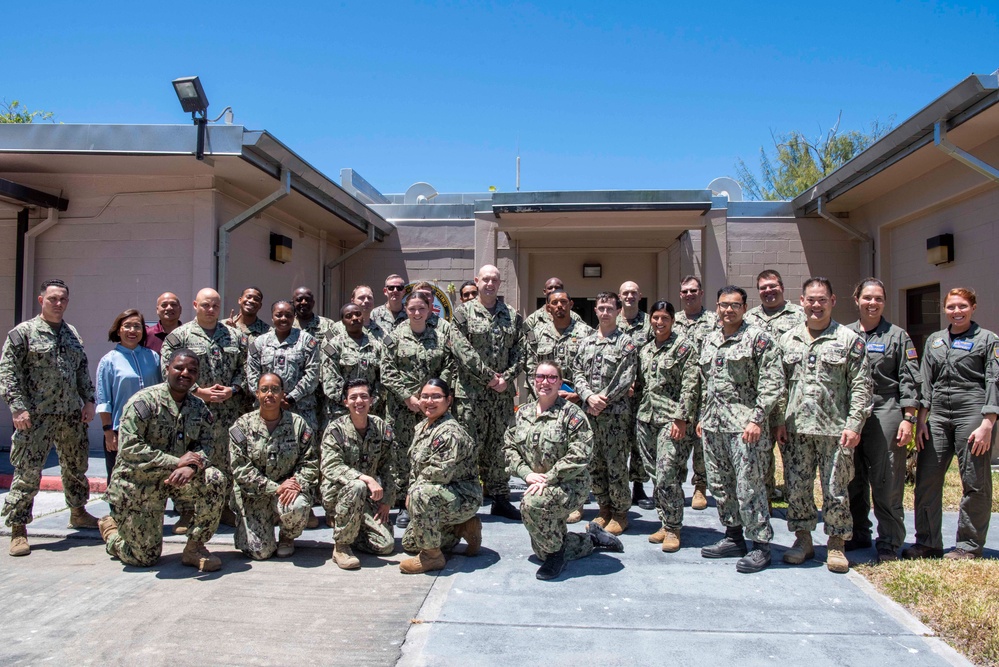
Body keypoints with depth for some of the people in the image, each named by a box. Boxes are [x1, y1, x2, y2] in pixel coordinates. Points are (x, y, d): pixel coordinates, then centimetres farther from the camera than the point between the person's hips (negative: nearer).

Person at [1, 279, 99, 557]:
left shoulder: (72, 333, 14)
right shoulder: (23, 332, -4)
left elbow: (83, 369, 18)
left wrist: (88, 400, 9)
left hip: (72, 414, 6)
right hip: (36, 416, -6)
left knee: (76, 466, 16)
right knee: (28, 472, -4)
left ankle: (78, 512, 33)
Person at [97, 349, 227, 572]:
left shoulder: (199, 408, 1)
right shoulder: (144, 401, -17)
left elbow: (207, 445, -6)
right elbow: (128, 448, -24)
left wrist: (191, 466, -30)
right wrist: (176, 461, -28)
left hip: (175, 478, 5)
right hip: (136, 483, -4)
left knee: (215, 480, -25)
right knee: (144, 558, 1)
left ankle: (194, 548, -8)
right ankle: (111, 527, 34)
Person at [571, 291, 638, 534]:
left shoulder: (626, 343, -1)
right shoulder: (586, 342, 14)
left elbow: (626, 379, -9)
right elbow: (577, 373, 9)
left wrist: (603, 400, -12)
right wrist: (589, 397, -8)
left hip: (615, 414, -5)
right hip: (590, 413, 5)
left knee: (616, 466, -2)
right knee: (594, 465, 9)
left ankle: (620, 514, 11)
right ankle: (605, 510, 22)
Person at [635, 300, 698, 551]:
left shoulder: (683, 347, -4)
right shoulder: (645, 350, 15)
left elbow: (690, 386, -10)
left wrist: (681, 419, -16)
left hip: (671, 419, -6)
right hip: (646, 418, 6)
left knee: (667, 477, -10)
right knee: (655, 476, 9)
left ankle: (673, 529, 4)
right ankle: (664, 523, 20)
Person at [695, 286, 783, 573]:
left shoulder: (758, 339, -5)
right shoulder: (709, 341, 16)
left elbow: (773, 383, -10)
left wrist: (757, 419, -16)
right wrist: (703, 417, 17)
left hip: (743, 425, -7)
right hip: (713, 426, 7)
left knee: (749, 487, -5)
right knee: (720, 485, 12)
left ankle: (760, 546, 6)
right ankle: (733, 537, 25)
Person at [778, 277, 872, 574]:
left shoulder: (849, 339, 2)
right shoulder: (788, 340, 11)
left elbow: (861, 387, -2)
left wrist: (853, 425, -9)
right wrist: (779, 421, 3)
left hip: (835, 429, -3)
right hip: (795, 429, 3)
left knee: (835, 490, 3)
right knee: (796, 488, 7)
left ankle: (836, 544, 18)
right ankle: (803, 539, 22)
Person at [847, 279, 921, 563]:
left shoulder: (897, 336, 5)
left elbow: (910, 380, 1)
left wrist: (908, 418, -7)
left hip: (885, 414, -3)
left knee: (886, 481, -2)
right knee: (853, 479, 9)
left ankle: (890, 542, 8)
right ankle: (858, 534, 21)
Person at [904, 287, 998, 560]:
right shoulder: (934, 340, 15)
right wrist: (921, 421, 6)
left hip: (972, 414, -4)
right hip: (938, 415, 4)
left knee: (975, 483, 1)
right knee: (926, 479, 1)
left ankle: (969, 546, 13)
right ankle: (927, 543, 11)